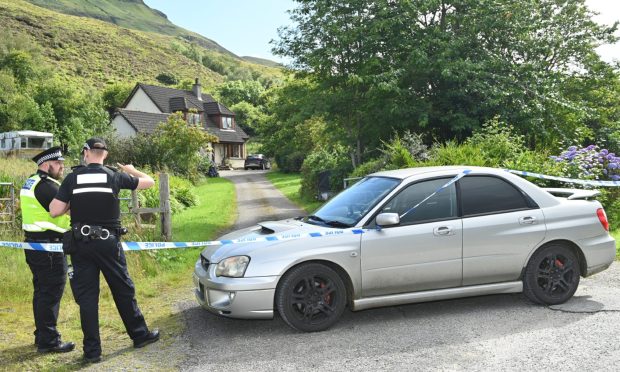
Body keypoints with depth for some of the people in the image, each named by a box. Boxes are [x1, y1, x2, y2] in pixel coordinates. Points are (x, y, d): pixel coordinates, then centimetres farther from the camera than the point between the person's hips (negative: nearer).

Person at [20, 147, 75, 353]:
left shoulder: (30, 183, 14)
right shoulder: (46, 186, -17)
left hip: (34, 243, 10)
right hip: (49, 245, -10)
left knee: (42, 291, 18)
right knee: (52, 292, -4)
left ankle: (41, 335, 29)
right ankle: (48, 341, 2)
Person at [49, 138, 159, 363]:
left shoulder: (72, 178, -2)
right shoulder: (114, 176, -3)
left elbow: (55, 211, -6)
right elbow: (149, 181, 8)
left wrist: (72, 203, 13)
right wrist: (131, 170, 25)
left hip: (81, 243, 1)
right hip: (108, 242, -1)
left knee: (87, 297, 7)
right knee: (123, 290, 12)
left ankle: (92, 351, 11)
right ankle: (140, 335, 24)